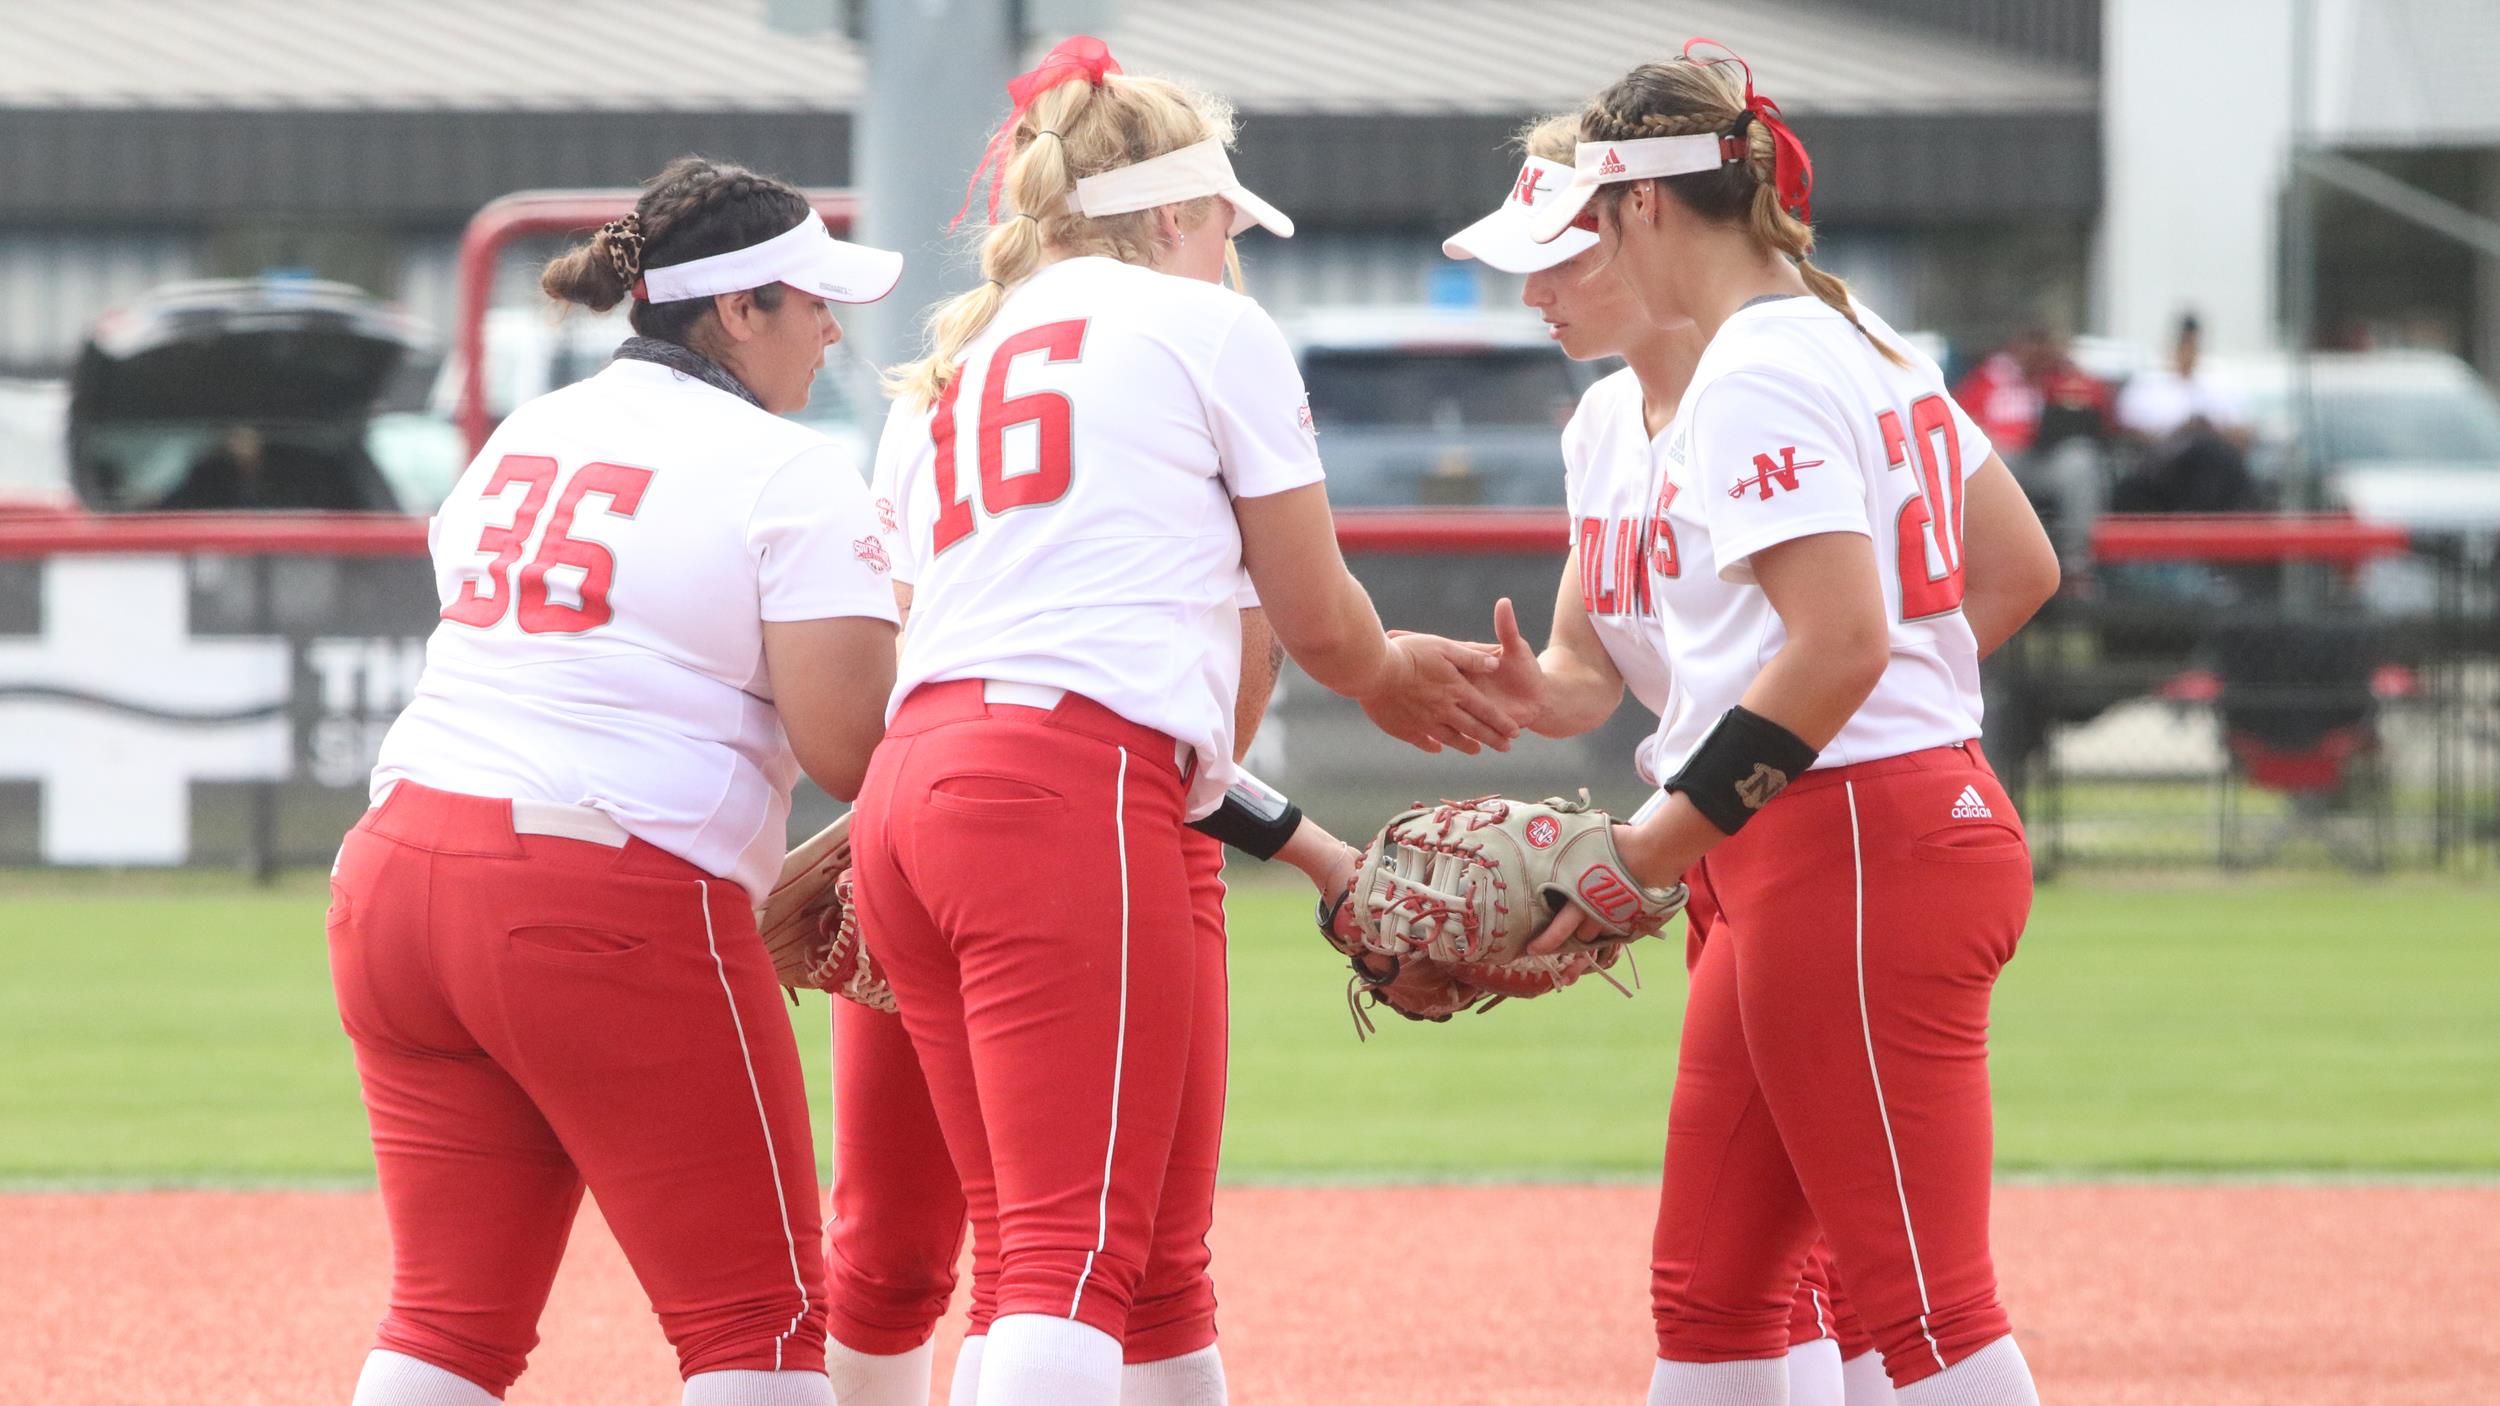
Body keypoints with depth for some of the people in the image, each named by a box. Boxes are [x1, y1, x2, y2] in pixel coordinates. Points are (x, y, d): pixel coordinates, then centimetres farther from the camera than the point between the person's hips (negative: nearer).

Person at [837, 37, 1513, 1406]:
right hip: (1066, 793, -7)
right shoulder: (1208, 327, 10)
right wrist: (1394, 679, 34)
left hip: (909, 785, 7)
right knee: (1077, 1254, -15)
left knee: (1020, 1249, 10)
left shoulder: (962, 366, 28)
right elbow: (1320, 624, 12)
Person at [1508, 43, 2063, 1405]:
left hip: (1853, 862, -10)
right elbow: (2019, 568, 20)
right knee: (1705, 1288, 13)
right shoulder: (1868, 345, 16)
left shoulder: (1755, 375, -14)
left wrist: (1651, 850, -20)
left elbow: (1839, 643, -24)